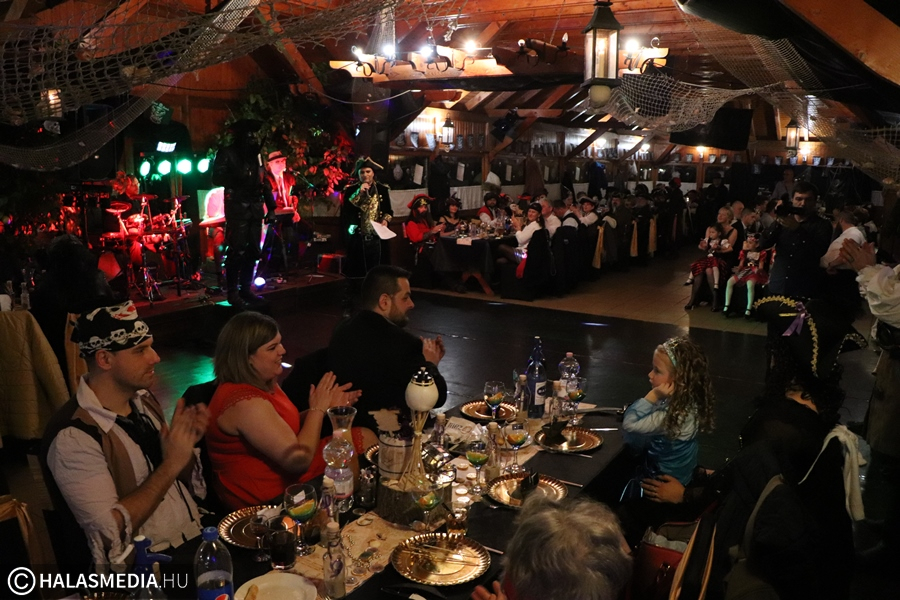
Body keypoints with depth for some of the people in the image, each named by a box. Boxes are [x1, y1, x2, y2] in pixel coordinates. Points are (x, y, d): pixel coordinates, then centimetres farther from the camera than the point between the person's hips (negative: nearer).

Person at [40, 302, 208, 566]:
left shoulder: (144, 400, 4)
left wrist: (185, 445, -6)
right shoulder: (73, 437, -18)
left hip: (196, 541, 7)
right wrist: (170, 465, -20)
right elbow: (110, 533, -21)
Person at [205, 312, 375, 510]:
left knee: (366, 438, 7)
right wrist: (317, 409, -16)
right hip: (270, 495, -9)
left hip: (282, 469, 9)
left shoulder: (261, 383, 0)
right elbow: (299, 460, -27)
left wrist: (326, 407, -4)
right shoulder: (246, 402, -30)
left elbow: (287, 426, 11)